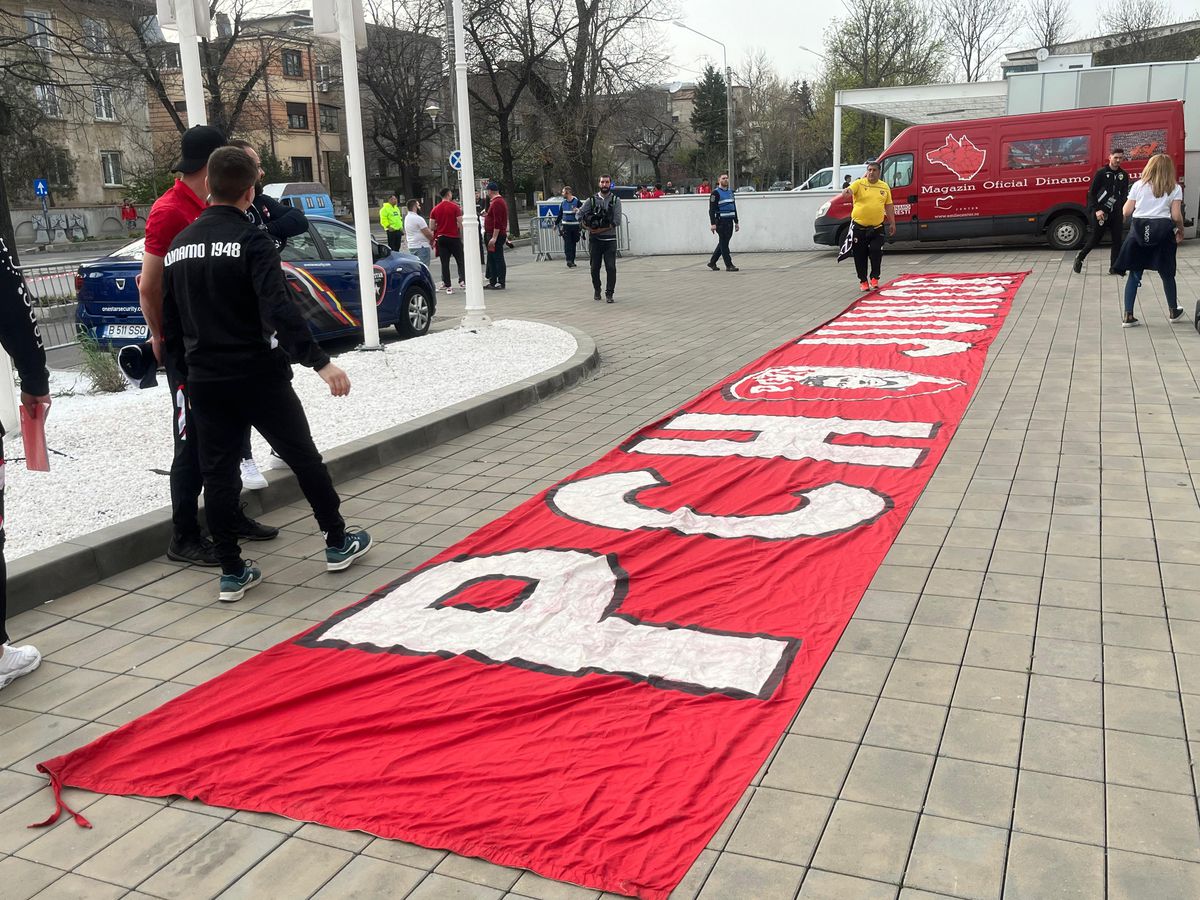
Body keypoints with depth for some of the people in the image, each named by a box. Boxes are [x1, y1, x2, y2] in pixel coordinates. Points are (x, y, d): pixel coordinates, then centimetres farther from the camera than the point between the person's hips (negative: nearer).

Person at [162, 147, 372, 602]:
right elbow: (279, 310, -26)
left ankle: (232, 572, 13)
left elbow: (171, 320, 14)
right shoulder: (251, 239, -13)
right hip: (259, 376, -5)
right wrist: (320, 362, -29)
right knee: (304, 457, 10)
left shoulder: (179, 245, 8)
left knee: (217, 473, 9)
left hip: (205, 381, 5)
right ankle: (338, 542, 22)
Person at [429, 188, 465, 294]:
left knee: (445, 263, 4)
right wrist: (462, 237, 1)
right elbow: (460, 224, -8)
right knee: (460, 260, 8)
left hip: (441, 238, 3)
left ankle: (447, 286, 1)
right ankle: (462, 280, -4)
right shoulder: (455, 207, -5)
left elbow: (432, 227, 4)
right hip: (454, 237, -3)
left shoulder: (435, 209, 5)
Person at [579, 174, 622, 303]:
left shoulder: (615, 200, 1)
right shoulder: (592, 200, 5)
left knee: (611, 267, -8)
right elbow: (580, 215, 4)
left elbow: (617, 221, -7)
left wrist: (601, 229, -14)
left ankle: (609, 294, -3)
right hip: (595, 239, 2)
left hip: (610, 239, -1)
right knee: (595, 267, 8)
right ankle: (597, 291, 26)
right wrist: (588, 228, -9)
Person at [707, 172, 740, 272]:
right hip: (721, 222, -8)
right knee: (724, 243, -6)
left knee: (723, 243, 11)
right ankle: (729, 265, -5)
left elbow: (734, 208, 23)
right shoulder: (716, 193, -7)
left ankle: (712, 262, 22)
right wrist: (712, 224, -20)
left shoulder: (730, 192, 17)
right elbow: (712, 209, -12)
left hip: (729, 222, 8)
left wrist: (736, 222, 20)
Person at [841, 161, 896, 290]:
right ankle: (863, 281, 16)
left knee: (876, 253, -8)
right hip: (859, 227, -2)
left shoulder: (884, 186, 9)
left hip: (877, 227, 2)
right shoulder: (859, 183, -2)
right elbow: (848, 191, -20)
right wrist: (846, 192, -44)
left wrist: (892, 223, 14)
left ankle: (875, 278, 8)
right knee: (860, 255, 4)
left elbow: (888, 206, 15)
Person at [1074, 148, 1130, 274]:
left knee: (1117, 240, 0)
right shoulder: (1101, 173, -5)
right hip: (1100, 213, -4)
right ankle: (1080, 257, 24)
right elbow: (1091, 193, -6)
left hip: (1116, 213, 4)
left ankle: (1114, 267, 5)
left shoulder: (1124, 175, 8)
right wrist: (1096, 210, -14)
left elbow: (1125, 195, 13)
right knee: (1095, 239, 1)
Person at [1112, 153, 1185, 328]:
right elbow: (1176, 216, -2)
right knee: (1167, 273, 13)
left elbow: (1126, 212, 4)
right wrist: (1181, 231, 15)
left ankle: (1128, 316, 1)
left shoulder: (1139, 185, 7)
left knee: (1134, 274, 5)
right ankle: (1173, 311, 29)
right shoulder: (1175, 188, 4)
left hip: (1139, 230, 1)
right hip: (1162, 232, -1)